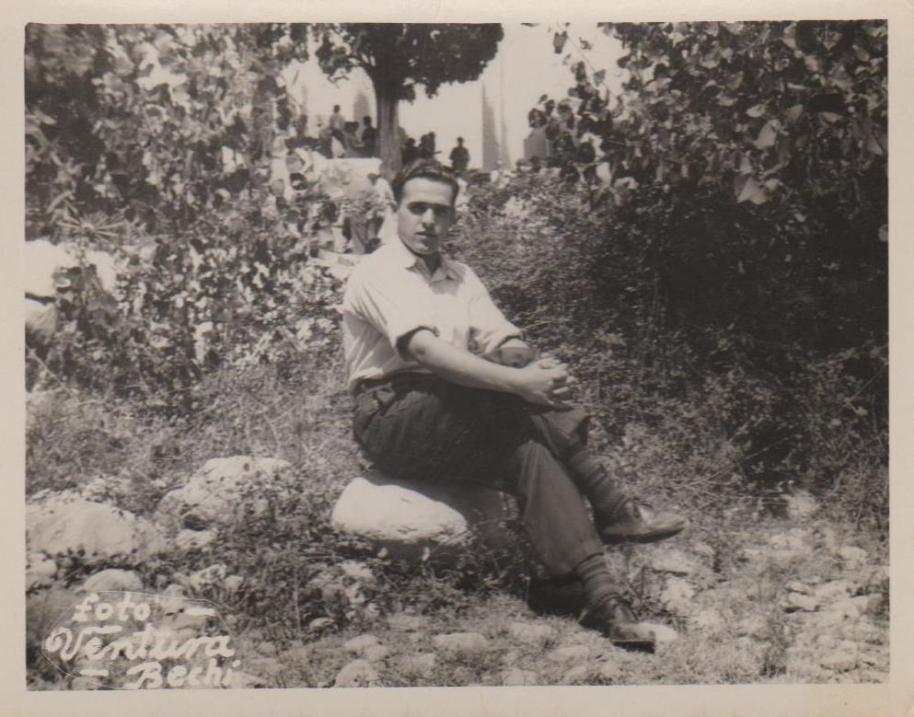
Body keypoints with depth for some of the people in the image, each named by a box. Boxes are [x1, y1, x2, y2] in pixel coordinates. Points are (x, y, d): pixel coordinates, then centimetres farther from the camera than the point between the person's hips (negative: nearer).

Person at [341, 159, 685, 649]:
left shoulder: (461, 278, 19)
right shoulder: (377, 274, -4)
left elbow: (507, 344, 5)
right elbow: (425, 350, -23)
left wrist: (536, 368, -21)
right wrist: (517, 380, -33)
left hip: (458, 429, 6)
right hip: (391, 421, -6)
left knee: (530, 447, -26)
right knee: (512, 384, -29)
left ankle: (600, 594, -33)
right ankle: (611, 508, -19)